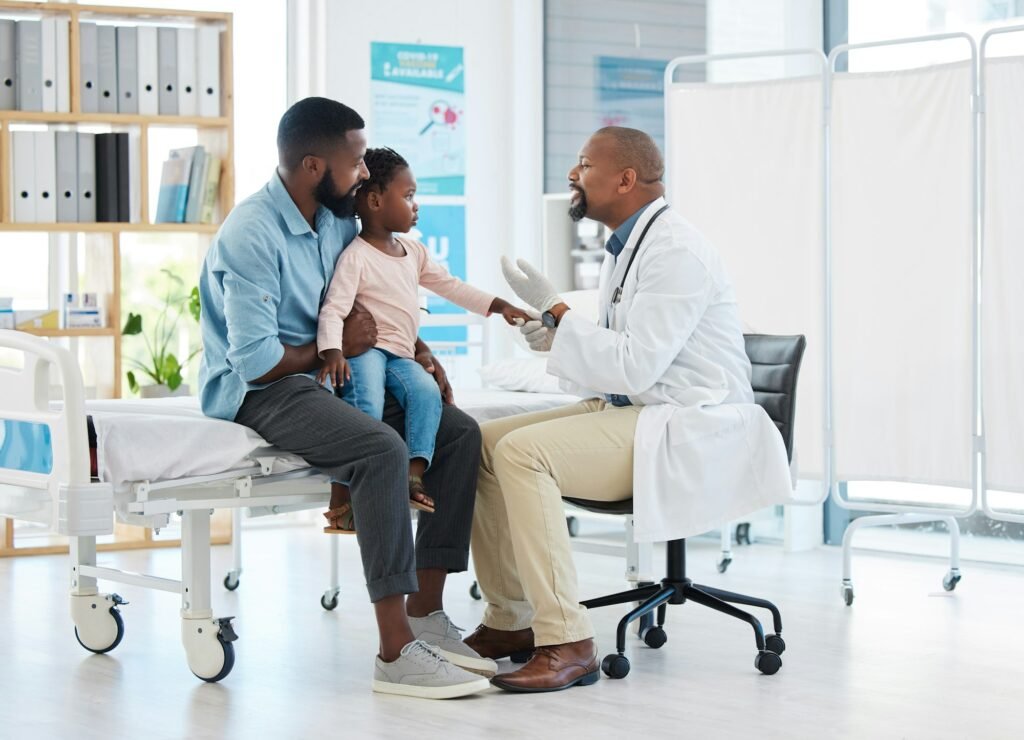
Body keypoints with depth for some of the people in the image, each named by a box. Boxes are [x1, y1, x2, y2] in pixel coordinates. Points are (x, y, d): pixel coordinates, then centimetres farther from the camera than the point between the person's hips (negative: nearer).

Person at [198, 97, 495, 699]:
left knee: (460, 432, -7)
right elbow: (256, 360, -24)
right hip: (258, 392, -9)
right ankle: (396, 653, -34)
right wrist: (334, 351, -10)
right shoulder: (253, 236, -19)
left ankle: (426, 616, -6)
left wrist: (416, 349, 6)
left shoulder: (339, 221, 8)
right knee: (382, 447, -33)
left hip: (322, 379, 9)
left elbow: (373, 306, 24)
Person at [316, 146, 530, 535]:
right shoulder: (356, 256, -8)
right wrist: (332, 350, -33)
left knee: (427, 390, -24)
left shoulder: (414, 251, 17)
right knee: (367, 406, -30)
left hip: (400, 356, 7)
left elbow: (451, 286, 25)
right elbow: (334, 309, -17)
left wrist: (498, 305, 18)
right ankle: (340, 503, -30)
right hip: (364, 349, -7)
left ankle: (414, 473, -27)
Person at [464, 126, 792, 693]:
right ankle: (509, 621, 7)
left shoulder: (675, 251, -16)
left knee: (521, 452, -28)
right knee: (482, 441, 1)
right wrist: (558, 337, 6)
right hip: (628, 412, 10)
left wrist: (556, 310, -17)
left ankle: (566, 642, -25)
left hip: (688, 427, -10)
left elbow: (635, 365, -24)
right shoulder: (626, 247, 15)